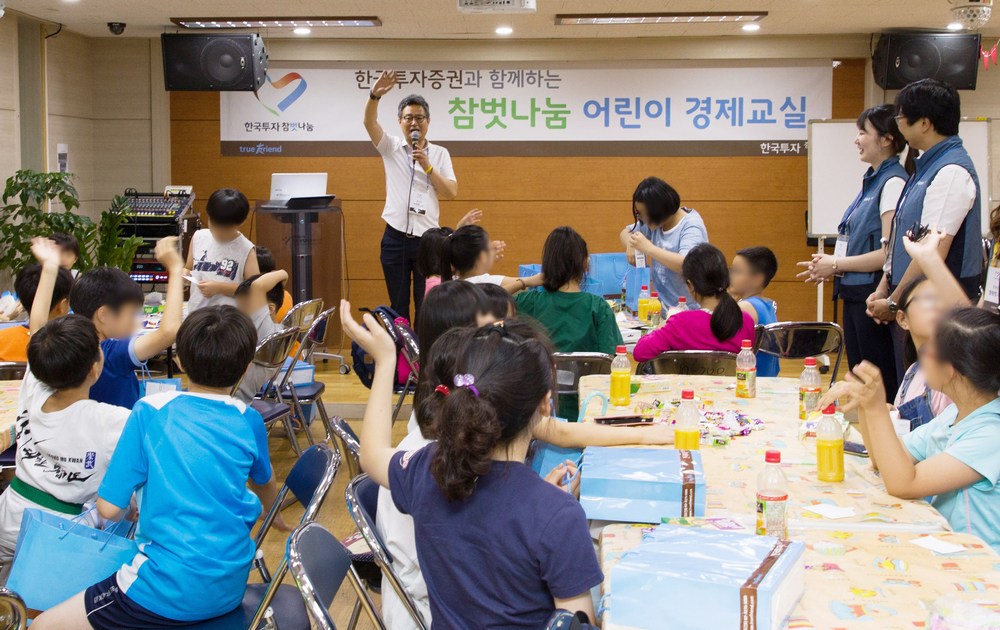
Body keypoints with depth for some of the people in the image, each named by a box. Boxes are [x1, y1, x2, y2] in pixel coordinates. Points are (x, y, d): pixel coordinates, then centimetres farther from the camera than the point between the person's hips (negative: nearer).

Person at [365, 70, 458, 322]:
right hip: (395, 238, 0)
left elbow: (452, 192, -1)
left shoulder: (439, 153, 6)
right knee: (398, 306, 7)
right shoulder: (391, 147, 5)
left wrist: (427, 166, -12)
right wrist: (375, 95, -30)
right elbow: (369, 122, -12)